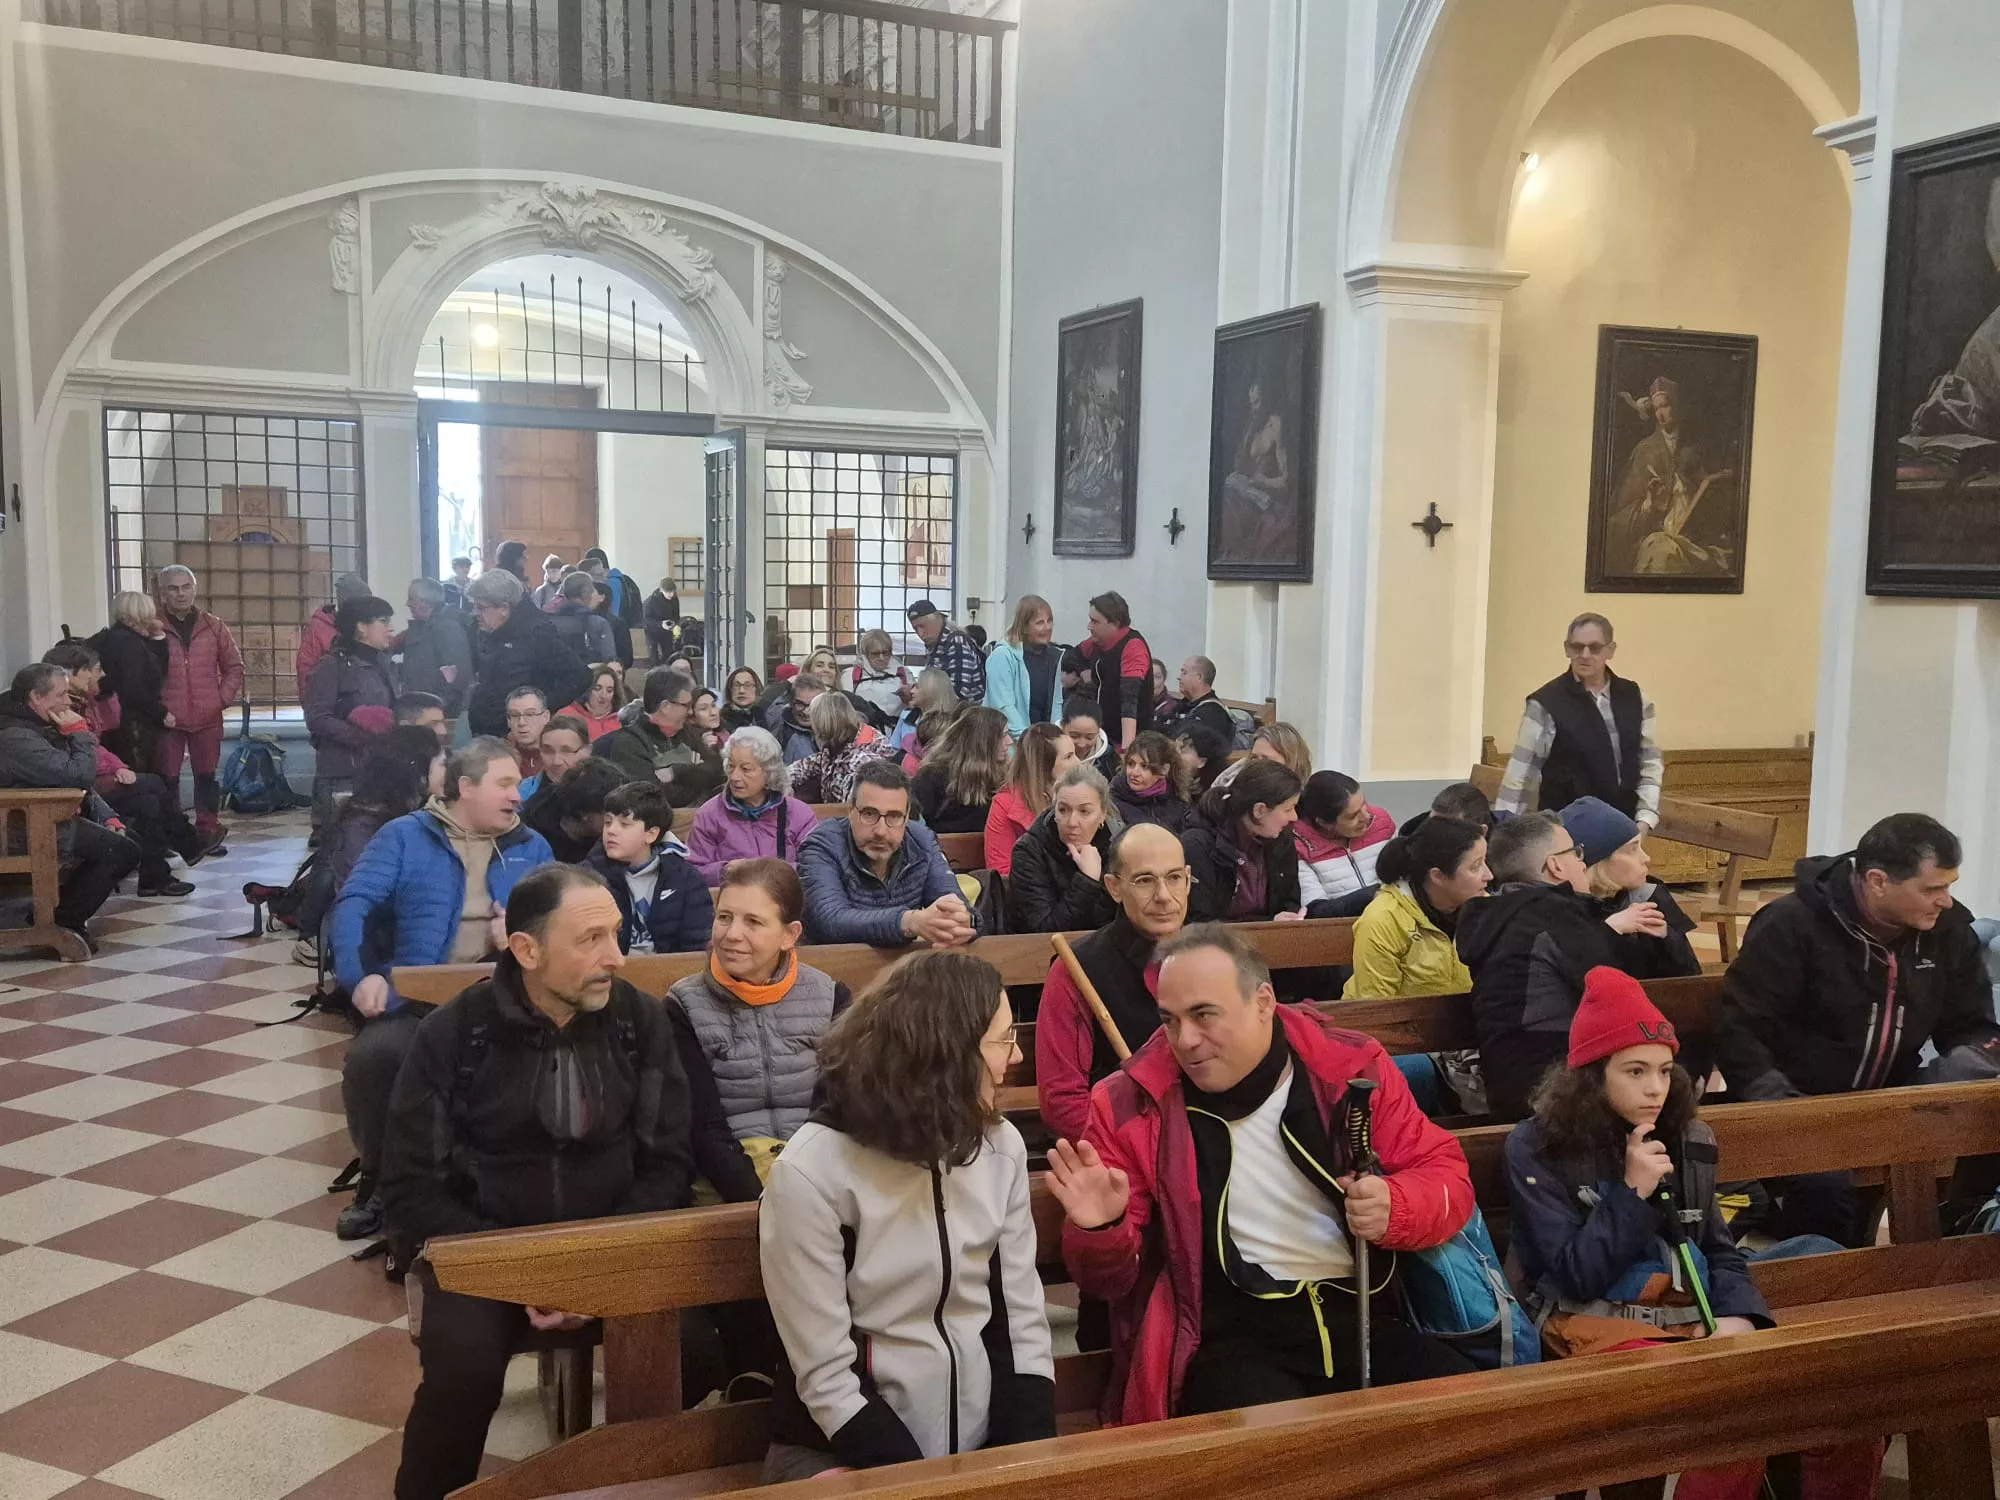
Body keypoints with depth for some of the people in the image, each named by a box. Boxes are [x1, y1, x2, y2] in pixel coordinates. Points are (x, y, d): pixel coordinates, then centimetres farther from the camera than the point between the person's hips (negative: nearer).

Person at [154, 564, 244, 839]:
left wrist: (223, 699, 2)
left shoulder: (213, 627, 7)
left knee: (207, 775, 8)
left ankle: (208, 831, 16)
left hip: (208, 718, 2)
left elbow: (234, 666, 13)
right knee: (167, 778, 2)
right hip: (166, 719, -2)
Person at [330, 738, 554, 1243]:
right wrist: (360, 974, -20)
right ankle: (380, 1177, -2)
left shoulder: (531, 847, 17)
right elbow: (354, 904, -3)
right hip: (418, 998, -1)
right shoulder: (404, 836, 8)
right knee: (370, 1055, -30)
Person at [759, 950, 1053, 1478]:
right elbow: (827, 1380, -15)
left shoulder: (1001, 1146, 0)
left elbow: (1023, 1324, 3)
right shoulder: (811, 1172, -17)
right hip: (844, 1453, -4)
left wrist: (1028, 1461, -8)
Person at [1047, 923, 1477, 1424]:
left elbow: (1447, 1176, 11)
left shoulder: (1350, 1068, 3)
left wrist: (1395, 1207, -12)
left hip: (1363, 1317, 3)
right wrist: (1100, 1230, -18)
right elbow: (1110, 1278, 6)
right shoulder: (1133, 1104, 0)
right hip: (1228, 1337, -3)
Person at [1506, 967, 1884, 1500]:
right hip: (1604, 1326, -6)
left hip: (1697, 1320, 6)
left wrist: (1740, 1315, -6)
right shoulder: (1536, 1148, -6)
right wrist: (1634, 1193, -15)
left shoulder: (1687, 1139, 11)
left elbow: (1718, 1250, 14)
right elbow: (1576, 1278, -10)